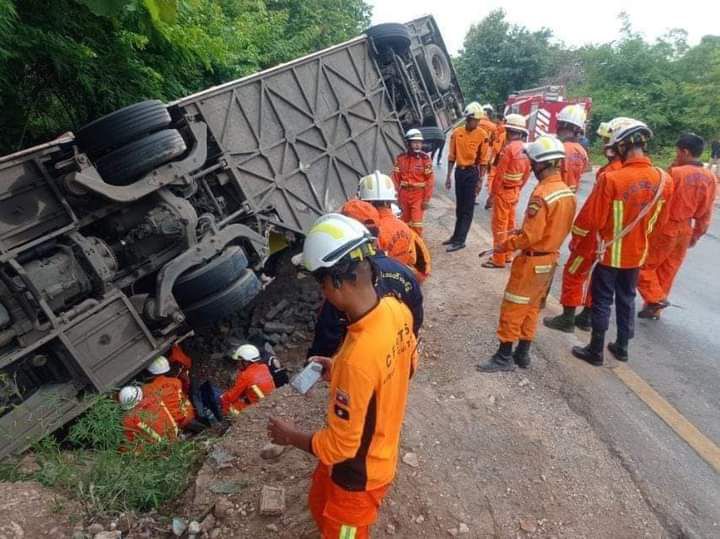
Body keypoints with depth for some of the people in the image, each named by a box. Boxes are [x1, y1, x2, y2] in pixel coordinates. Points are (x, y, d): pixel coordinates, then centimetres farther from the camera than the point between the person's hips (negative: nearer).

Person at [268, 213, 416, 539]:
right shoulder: (397, 310, -16)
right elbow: (405, 368, 4)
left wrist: (290, 437, -11)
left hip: (358, 473, -7)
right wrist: (340, 371, 4)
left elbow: (340, 446, -28)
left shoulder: (356, 359, -41)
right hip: (380, 450, 7)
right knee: (320, 506, 33)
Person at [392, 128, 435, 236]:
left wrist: (426, 199, -11)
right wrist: (396, 196, 2)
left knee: (416, 223, -8)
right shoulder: (401, 158, 2)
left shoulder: (425, 158, -7)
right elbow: (396, 178, 4)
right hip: (404, 194, 4)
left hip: (419, 195, -4)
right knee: (405, 223, 15)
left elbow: (430, 180, -8)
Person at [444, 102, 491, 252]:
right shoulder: (456, 132, 1)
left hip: (472, 172, -4)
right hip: (459, 171, 4)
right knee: (459, 206, 15)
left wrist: (480, 181, -10)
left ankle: (460, 240, 3)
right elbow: (452, 156, 7)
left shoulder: (483, 135, -8)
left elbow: (483, 160, -6)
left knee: (468, 208, 0)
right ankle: (456, 235, 28)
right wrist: (448, 176, 5)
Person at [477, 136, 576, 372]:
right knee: (532, 308, 18)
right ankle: (523, 354, 28)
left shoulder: (541, 193, -24)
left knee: (512, 308, 3)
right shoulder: (567, 192, 3)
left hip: (532, 260, -8)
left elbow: (531, 236, -24)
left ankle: (504, 357, 13)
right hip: (550, 258, 9)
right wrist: (522, 230, 12)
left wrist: (504, 245, -11)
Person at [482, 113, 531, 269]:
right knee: (510, 223, 16)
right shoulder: (525, 148, 3)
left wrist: (494, 191, -8)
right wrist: (519, 187, 18)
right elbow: (527, 172, 9)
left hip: (504, 191, -8)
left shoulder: (509, 148, -20)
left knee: (499, 225, -1)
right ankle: (508, 255, 25)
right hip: (515, 191, 8)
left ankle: (499, 259, 4)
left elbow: (500, 173, -18)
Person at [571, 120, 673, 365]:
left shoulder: (611, 178, -25)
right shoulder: (664, 180, -7)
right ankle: (622, 346, 32)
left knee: (602, 301, 8)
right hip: (637, 252, 5)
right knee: (627, 299, 19)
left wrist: (602, 232, 3)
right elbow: (660, 221, 5)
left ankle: (596, 351, 18)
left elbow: (594, 219, -19)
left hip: (611, 252, -5)